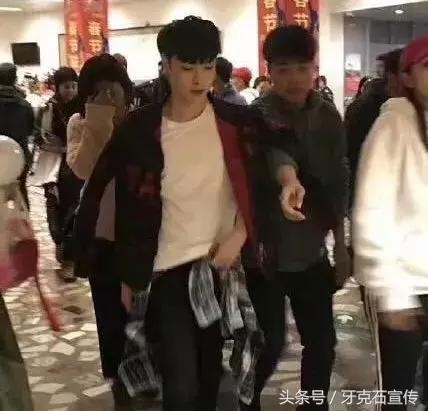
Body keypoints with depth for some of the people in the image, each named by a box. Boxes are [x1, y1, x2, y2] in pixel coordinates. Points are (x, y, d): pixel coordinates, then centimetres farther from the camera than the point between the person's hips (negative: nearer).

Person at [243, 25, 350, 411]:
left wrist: (340, 245, 9)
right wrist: (286, 179, -61)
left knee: (322, 342, 10)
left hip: (311, 251, 5)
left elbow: (336, 183, 10)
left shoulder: (328, 115, 2)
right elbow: (273, 153, -39)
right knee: (270, 344, 5)